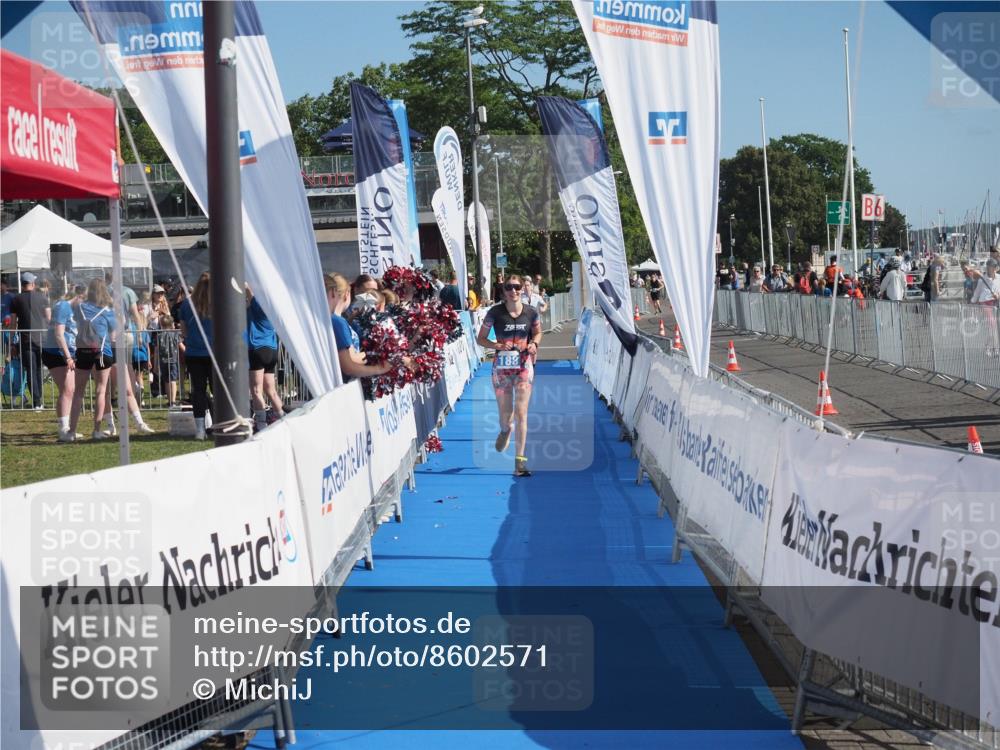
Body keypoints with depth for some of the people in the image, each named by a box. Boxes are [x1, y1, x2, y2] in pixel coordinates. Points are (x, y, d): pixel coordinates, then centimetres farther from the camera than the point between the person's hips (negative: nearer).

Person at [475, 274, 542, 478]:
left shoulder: (531, 312, -1)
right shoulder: (495, 312, -6)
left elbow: (538, 332, 17)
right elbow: (480, 339, 0)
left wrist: (534, 343, -4)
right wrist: (497, 345, -17)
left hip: (524, 366, 0)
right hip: (502, 367, 0)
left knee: (521, 412, -9)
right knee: (505, 414, 10)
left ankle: (520, 461, -9)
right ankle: (505, 430, 49)